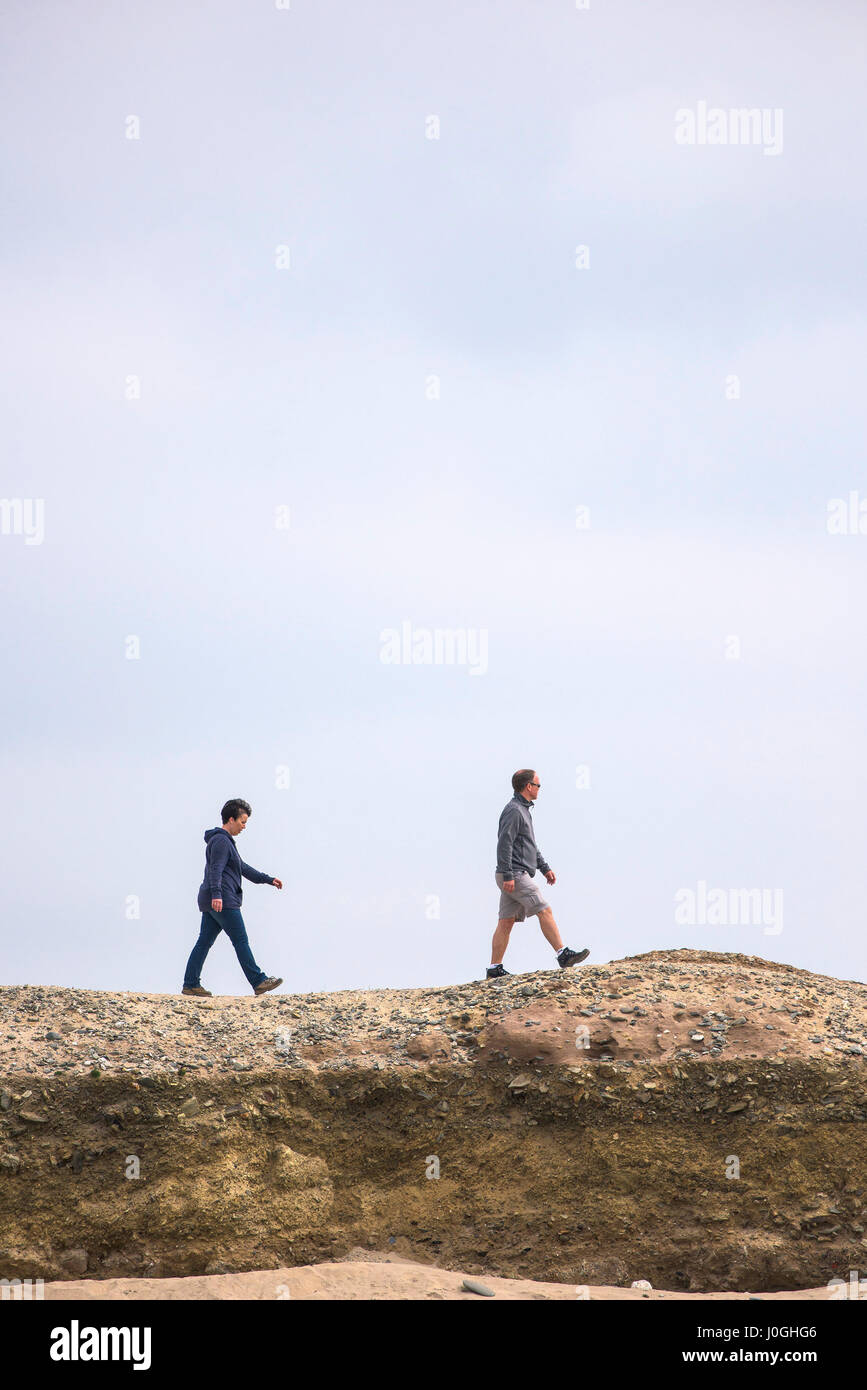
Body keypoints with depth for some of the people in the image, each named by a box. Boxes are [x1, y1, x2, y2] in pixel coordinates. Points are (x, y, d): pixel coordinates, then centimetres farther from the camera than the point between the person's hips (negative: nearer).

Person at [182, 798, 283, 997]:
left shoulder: (226, 841, 24)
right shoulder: (221, 841, -10)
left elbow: (243, 868, 31)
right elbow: (216, 869, -23)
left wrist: (269, 880, 29)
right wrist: (216, 894, -34)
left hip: (211, 902, 11)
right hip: (223, 902, -11)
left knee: (204, 942, 7)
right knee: (241, 941, -7)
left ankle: (191, 984, 5)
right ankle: (259, 982, -5)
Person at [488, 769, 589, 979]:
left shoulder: (523, 810, 21)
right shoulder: (513, 810, -12)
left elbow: (530, 845, 29)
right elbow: (504, 844, -19)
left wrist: (545, 868, 25)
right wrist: (508, 876, -23)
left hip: (515, 876, 10)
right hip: (515, 875, -10)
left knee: (506, 922, 6)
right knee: (544, 911, -11)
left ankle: (495, 969, 5)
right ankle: (563, 954, -13)